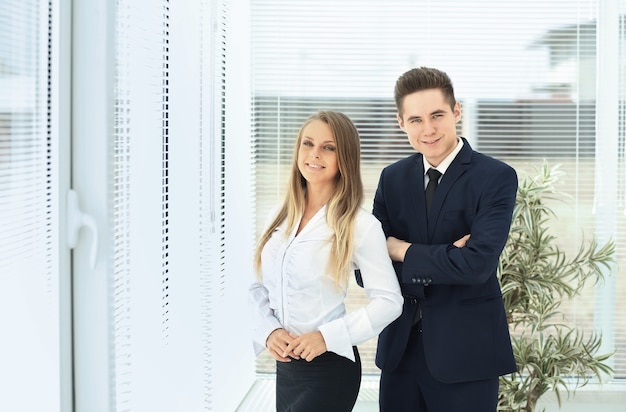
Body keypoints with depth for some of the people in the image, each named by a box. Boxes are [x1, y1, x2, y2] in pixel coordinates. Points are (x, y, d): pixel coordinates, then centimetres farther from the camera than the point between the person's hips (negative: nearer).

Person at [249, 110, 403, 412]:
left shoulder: (360, 225, -10)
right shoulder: (280, 217, 6)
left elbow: (389, 301, -11)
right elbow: (258, 288, 9)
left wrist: (327, 336, -17)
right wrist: (269, 331, -8)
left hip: (330, 367, -5)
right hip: (285, 364, 5)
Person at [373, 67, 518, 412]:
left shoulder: (496, 177, -8)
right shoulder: (393, 178, 6)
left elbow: (477, 263, -20)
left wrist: (402, 251, -9)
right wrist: (445, 258, -14)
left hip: (465, 352, -4)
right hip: (400, 348, 4)